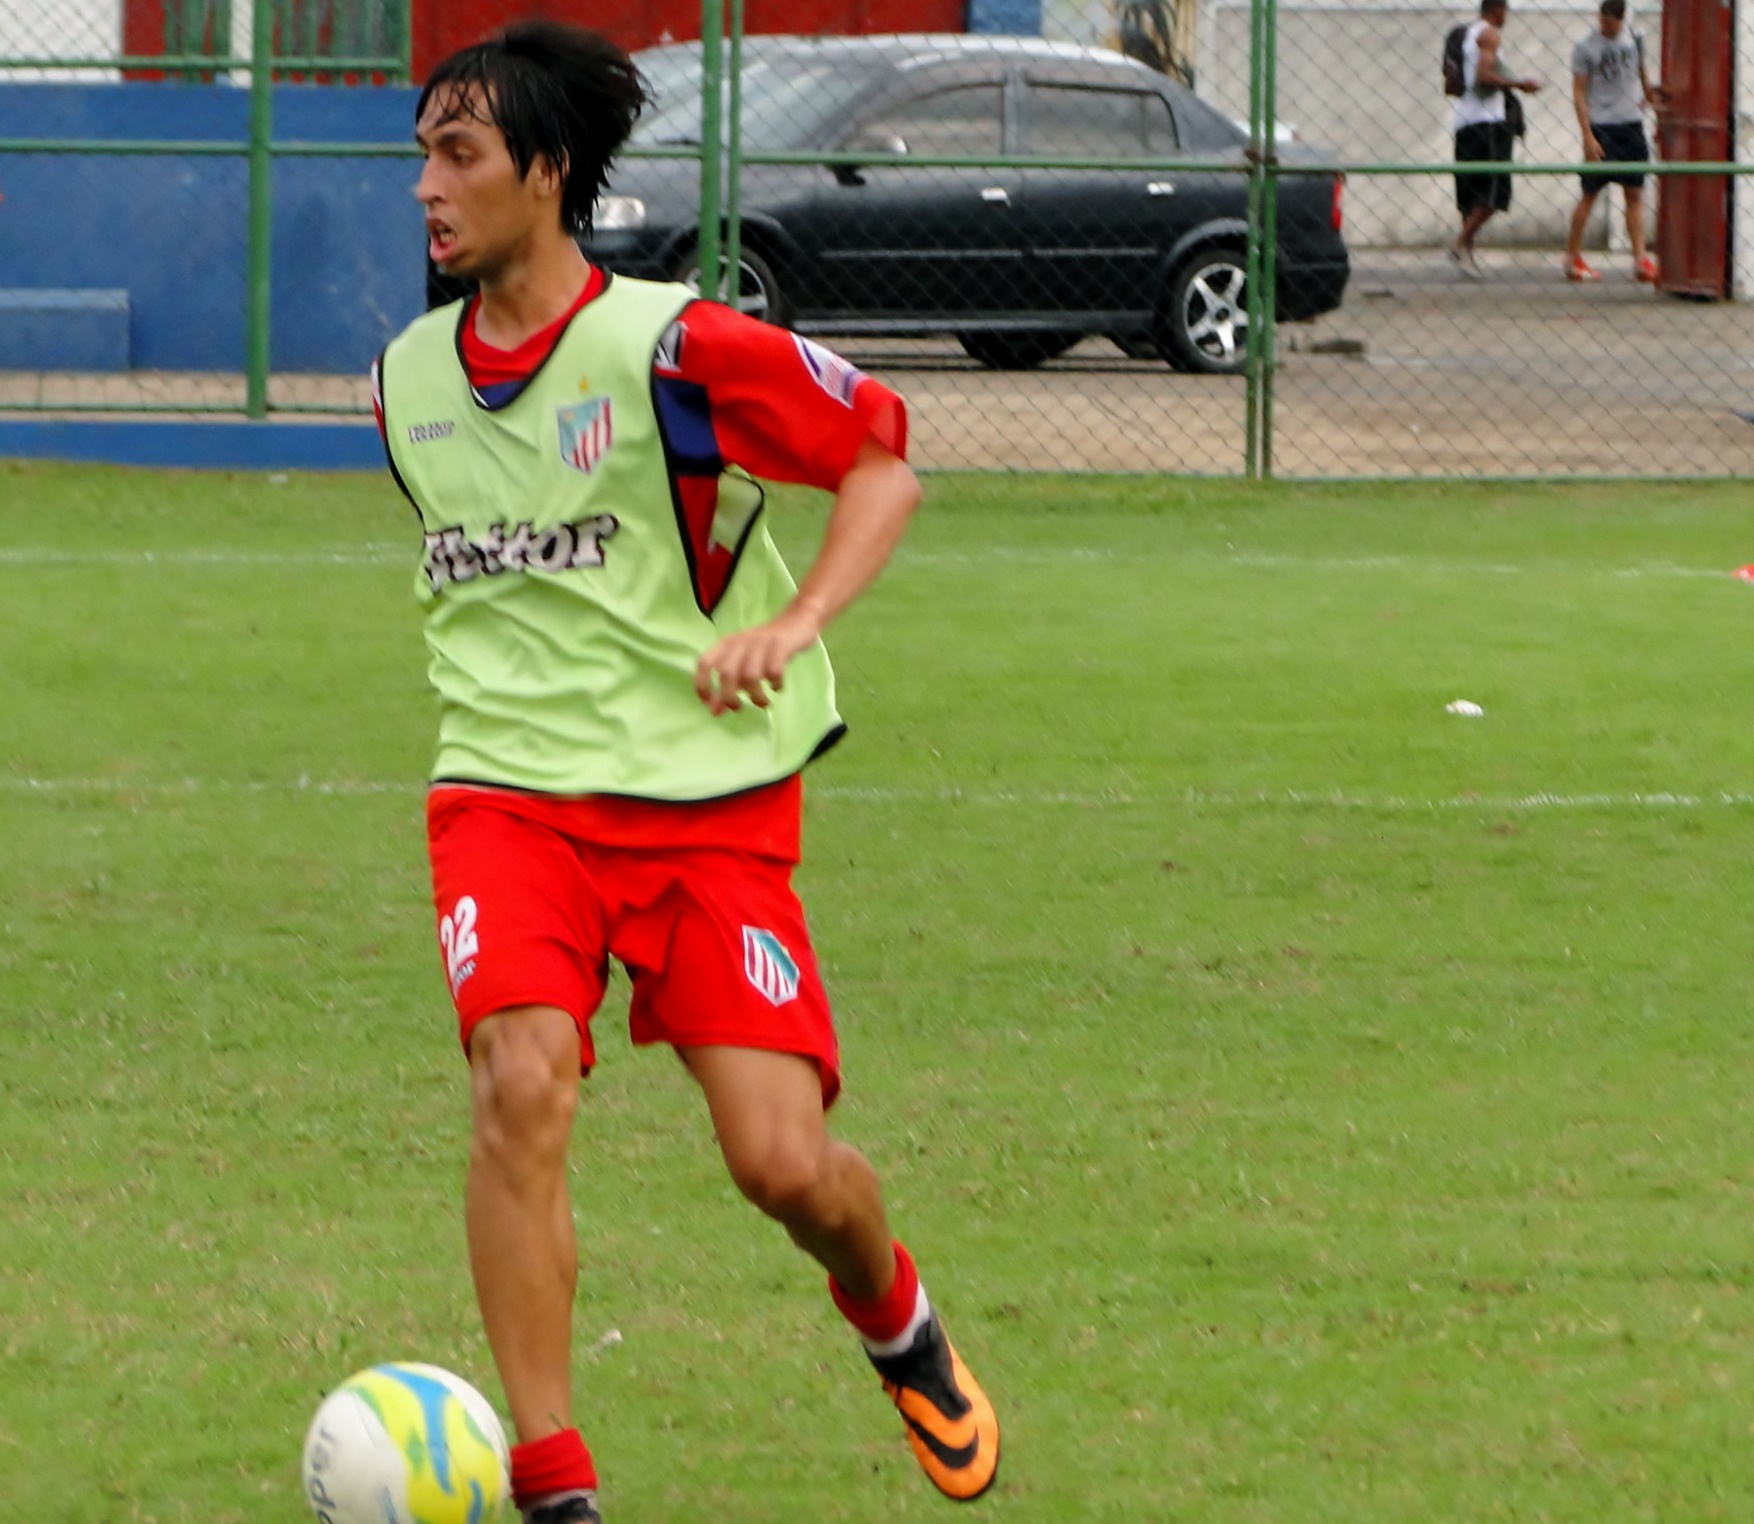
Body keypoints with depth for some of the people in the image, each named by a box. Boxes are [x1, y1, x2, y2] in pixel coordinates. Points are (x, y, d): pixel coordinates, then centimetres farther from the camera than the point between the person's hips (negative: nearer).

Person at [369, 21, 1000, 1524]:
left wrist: (794, 626, -18)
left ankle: (896, 1322, 28)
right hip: (507, 794, 3)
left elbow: (883, 459, -5)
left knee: (784, 1163, -9)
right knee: (523, 1086, -24)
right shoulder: (408, 378, 8)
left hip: (709, 800, -3)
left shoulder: (673, 346, -10)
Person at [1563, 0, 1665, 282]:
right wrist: (1588, 136, -14)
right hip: (1601, 126, -4)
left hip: (1631, 124, 4)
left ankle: (1640, 260, -2)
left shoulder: (1633, 39, 5)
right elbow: (1579, 93, -8)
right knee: (1591, 193, 0)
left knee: (1635, 193, 0)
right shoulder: (1586, 46, -7)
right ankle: (1573, 258, 11)